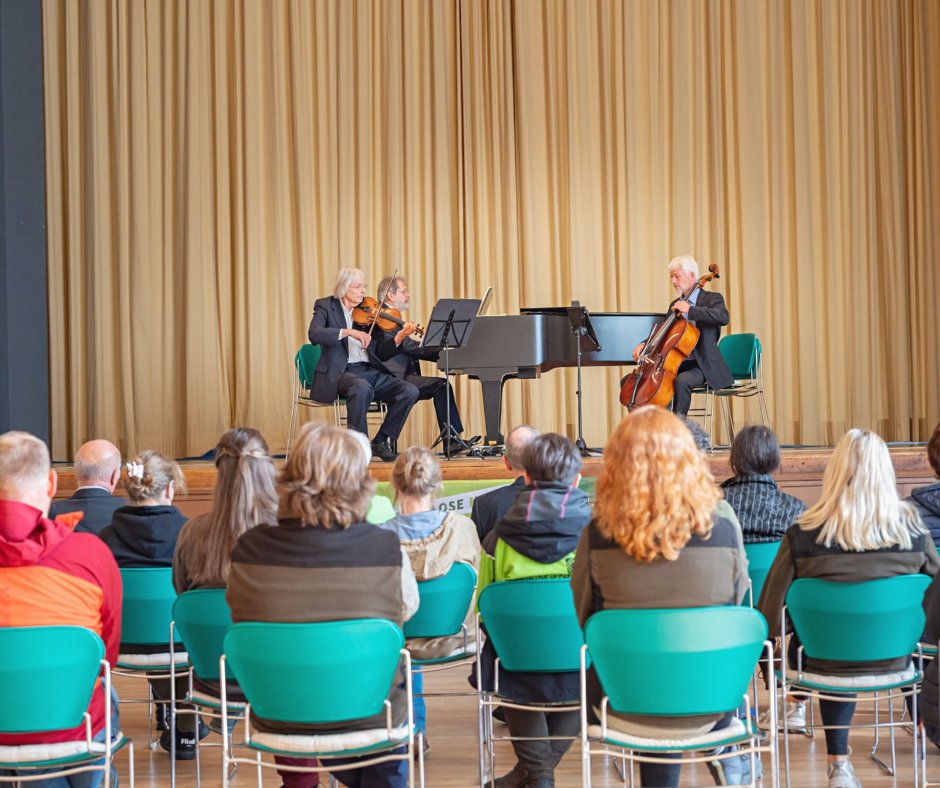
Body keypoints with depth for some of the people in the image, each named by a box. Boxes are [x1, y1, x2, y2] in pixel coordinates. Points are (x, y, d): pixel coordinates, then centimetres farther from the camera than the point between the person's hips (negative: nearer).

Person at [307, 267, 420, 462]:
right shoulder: (326, 306, 2)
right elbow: (314, 334, -19)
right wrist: (348, 332, -29)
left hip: (369, 372, 5)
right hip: (340, 373, -5)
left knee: (410, 391, -15)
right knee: (362, 388, -39)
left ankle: (380, 442, -2)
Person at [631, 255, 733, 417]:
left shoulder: (711, 299, -1)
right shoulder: (675, 304, 18)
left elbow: (723, 317, -23)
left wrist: (689, 310, -24)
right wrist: (644, 344, 1)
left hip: (702, 366, -7)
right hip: (675, 363, 7)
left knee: (682, 380, -40)